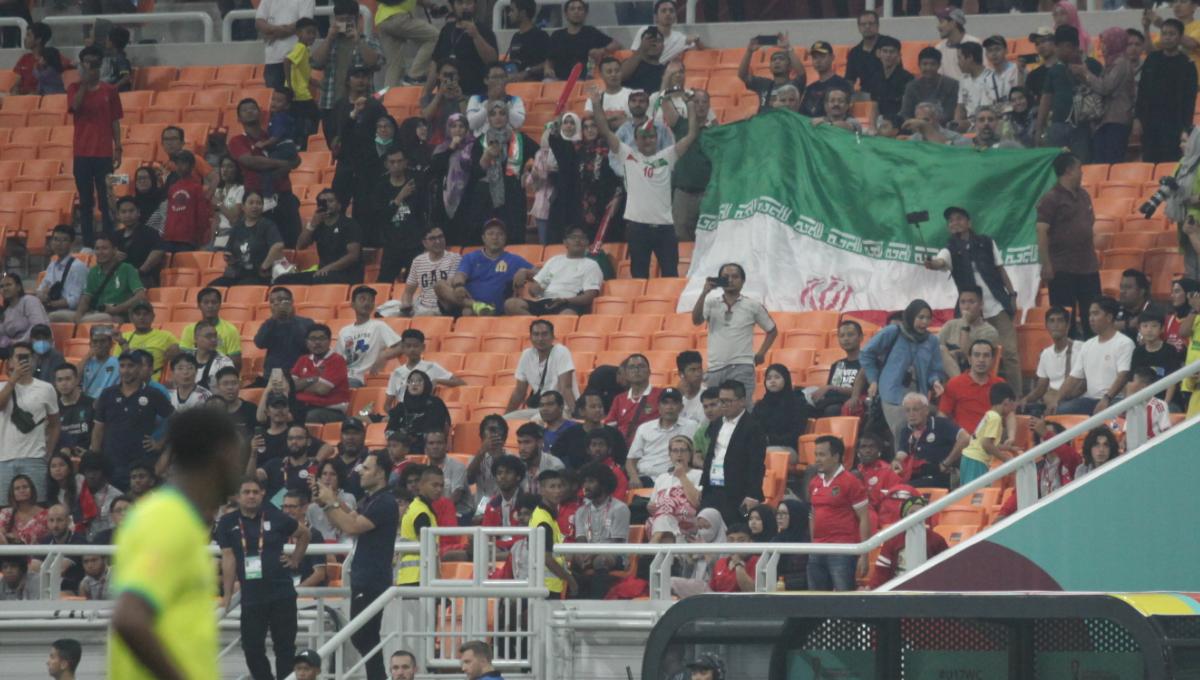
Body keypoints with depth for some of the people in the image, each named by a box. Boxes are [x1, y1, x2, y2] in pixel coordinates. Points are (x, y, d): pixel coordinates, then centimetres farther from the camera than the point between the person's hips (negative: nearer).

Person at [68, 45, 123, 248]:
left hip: (104, 153, -1)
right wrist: (84, 83, -16)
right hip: (82, 153, 1)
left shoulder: (109, 91, 5)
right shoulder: (75, 89, 5)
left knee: (106, 201, -2)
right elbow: (74, 106, -15)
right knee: (85, 201, 3)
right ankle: (87, 244, 6)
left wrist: (118, 148, 1)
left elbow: (115, 121, 7)